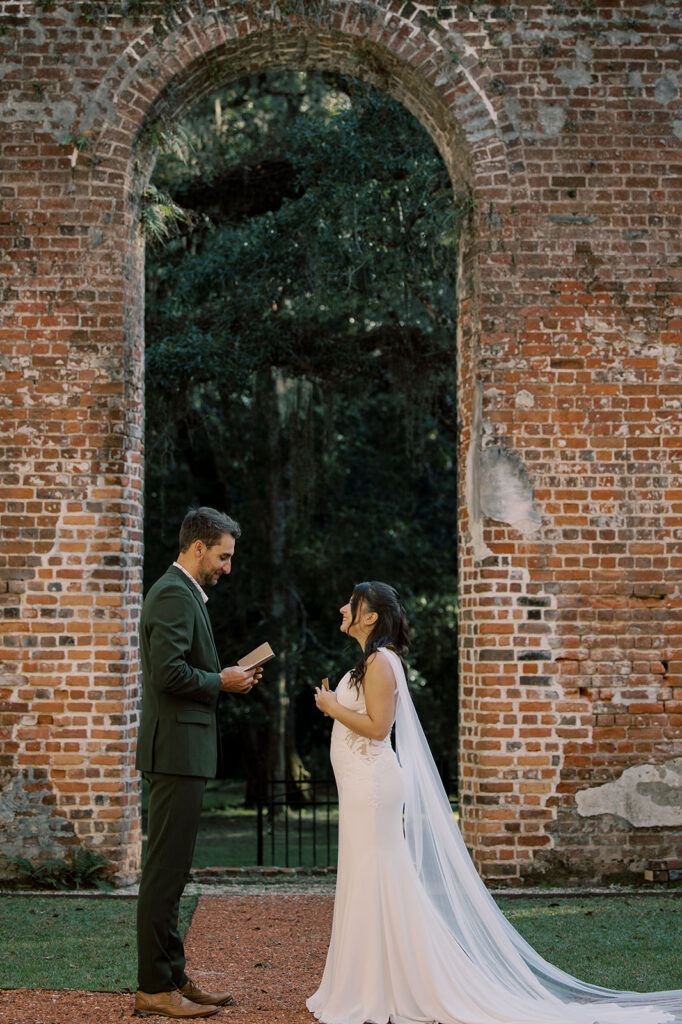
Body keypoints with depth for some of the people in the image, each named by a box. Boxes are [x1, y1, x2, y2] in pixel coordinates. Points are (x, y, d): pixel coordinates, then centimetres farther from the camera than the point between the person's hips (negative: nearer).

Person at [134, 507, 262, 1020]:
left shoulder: (182, 593, 19)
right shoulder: (175, 595, -14)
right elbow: (169, 674, -24)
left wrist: (225, 677, 10)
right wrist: (222, 681, -11)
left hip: (180, 751, 11)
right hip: (178, 750, -11)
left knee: (171, 871, 13)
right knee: (166, 871, -7)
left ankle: (173, 978, 19)